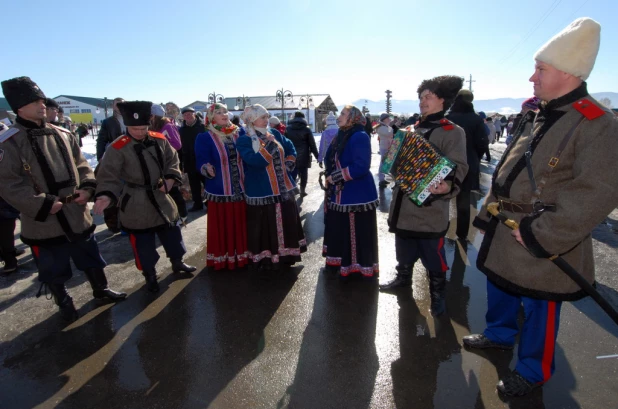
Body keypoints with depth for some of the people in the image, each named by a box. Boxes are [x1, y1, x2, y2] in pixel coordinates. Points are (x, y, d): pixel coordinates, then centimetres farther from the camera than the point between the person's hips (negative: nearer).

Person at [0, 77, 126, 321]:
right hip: (44, 221, -4)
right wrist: (43, 204, -21)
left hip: (77, 214, 5)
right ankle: (63, 302, 34)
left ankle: (100, 289, 38)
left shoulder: (62, 134, 5)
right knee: (53, 269, 12)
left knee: (90, 257, 18)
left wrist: (87, 188, -7)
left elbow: (80, 164, 10)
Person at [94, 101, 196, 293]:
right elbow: (108, 175, -18)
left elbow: (172, 160, 7)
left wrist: (170, 178, -9)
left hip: (161, 198, 4)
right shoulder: (118, 148, -16)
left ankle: (177, 262, 40)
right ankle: (150, 275, 29)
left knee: (172, 233, 18)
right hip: (135, 206, -4)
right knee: (143, 242, 9)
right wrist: (105, 195, -34)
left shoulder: (160, 140, -3)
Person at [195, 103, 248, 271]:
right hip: (220, 191, -3)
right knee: (222, 227, 7)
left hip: (241, 189, 4)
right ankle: (221, 258, 25)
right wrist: (207, 169, -33)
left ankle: (241, 255, 32)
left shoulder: (239, 133, 5)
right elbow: (201, 162, -14)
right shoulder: (204, 138, -7)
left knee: (240, 225, 14)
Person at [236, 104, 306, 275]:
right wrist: (269, 144, -22)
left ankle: (285, 254, 34)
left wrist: (289, 163, 4)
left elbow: (290, 148, 19)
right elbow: (256, 161, -25)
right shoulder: (244, 140, -11)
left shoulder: (274, 133, 9)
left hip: (283, 188, 7)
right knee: (265, 228, 2)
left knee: (287, 223, 15)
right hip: (262, 191, -7)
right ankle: (265, 261, 18)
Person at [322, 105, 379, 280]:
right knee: (338, 230, 16)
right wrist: (330, 177, -1)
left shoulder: (359, 136, -16)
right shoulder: (341, 136, 12)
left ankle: (364, 268, 18)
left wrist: (335, 177, -18)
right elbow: (330, 160, 19)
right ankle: (339, 263, 32)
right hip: (340, 195, 9)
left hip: (357, 195, -9)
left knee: (359, 233, 2)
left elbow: (361, 166, -26)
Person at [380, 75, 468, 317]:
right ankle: (403, 278, 41)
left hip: (430, 208, -6)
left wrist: (448, 186, -36)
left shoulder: (452, 132, -7)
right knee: (404, 251, 21)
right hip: (404, 205, 7)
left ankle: (437, 294, 25)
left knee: (433, 256, 6)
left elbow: (458, 168, -18)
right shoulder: (413, 130, 15)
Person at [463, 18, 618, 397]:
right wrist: (490, 213, 13)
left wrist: (539, 235, -24)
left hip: (540, 243, -8)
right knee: (500, 287, 24)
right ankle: (500, 333, 49)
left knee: (539, 308, 11)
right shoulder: (539, 117, 8)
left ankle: (533, 370, 34)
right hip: (506, 229, 8)